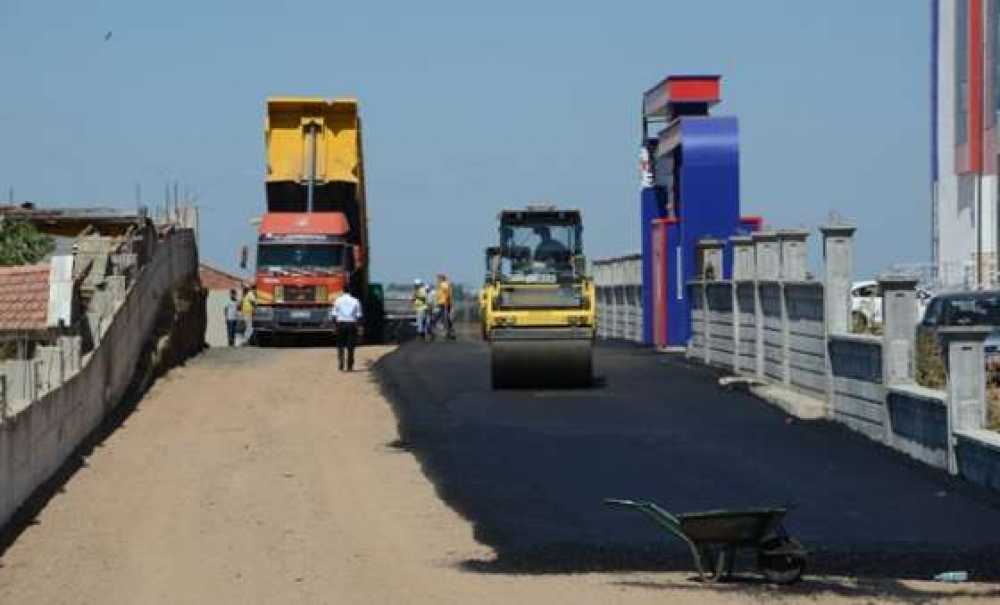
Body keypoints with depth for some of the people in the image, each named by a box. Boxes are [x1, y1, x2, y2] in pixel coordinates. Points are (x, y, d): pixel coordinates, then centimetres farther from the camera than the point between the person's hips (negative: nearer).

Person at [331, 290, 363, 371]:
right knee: (350, 347, 4)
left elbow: (334, 315, -3)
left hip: (341, 324, 0)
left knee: (340, 346, 8)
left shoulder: (338, 301, 0)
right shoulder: (355, 301, 0)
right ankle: (350, 366, 2)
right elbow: (359, 316, -2)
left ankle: (341, 365, 0)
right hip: (352, 324, 0)